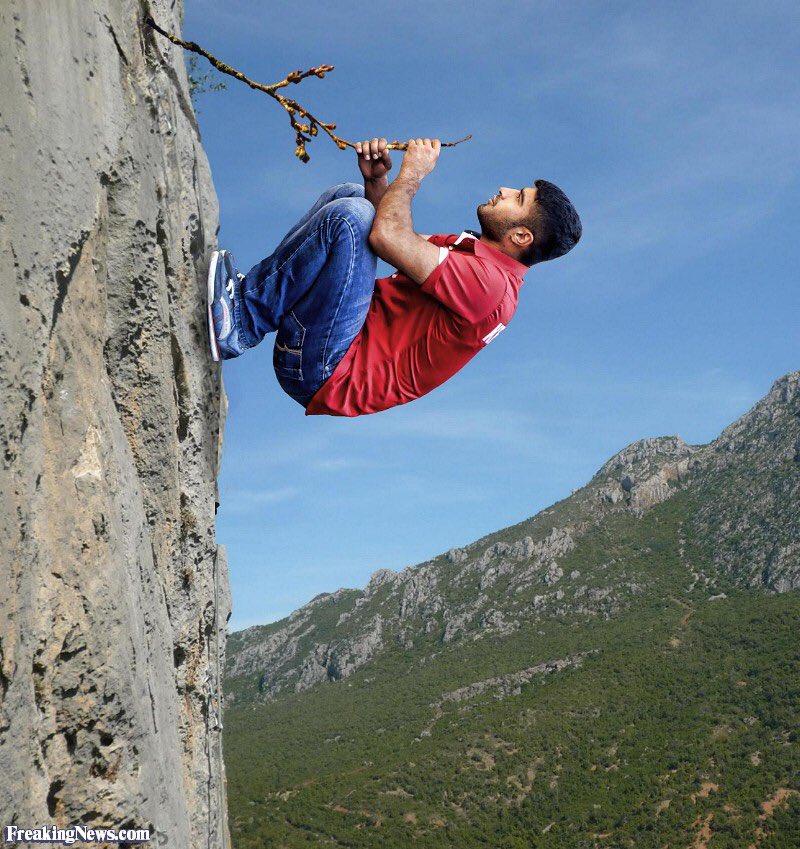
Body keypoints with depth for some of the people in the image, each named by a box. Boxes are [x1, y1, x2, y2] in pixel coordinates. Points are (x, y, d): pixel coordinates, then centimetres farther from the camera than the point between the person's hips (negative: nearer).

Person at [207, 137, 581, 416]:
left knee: (351, 214, -26)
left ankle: (240, 324, -14)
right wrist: (376, 180, 7)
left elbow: (387, 236, -24)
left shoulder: (491, 282, -18)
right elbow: (401, 239, 23)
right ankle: (252, 287, 2)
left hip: (323, 374, -10)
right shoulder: (472, 247, 13)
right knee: (350, 194, 14)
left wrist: (413, 172, -8)